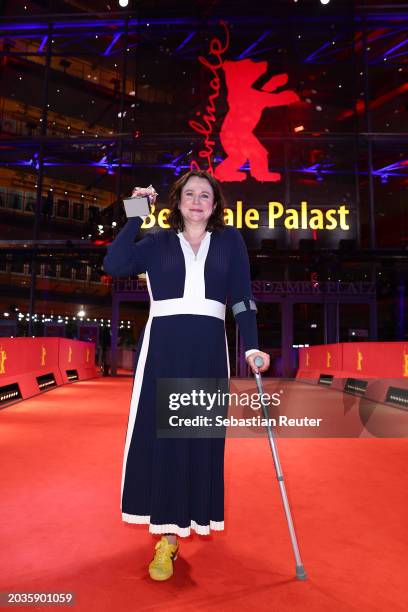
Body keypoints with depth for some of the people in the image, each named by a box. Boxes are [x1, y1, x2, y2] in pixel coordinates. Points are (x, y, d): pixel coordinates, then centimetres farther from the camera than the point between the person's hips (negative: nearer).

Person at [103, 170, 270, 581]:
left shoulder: (230, 241, 11)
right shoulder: (158, 242, 10)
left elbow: (242, 297, 5)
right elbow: (113, 265, -5)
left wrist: (251, 347, -5)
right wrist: (135, 215, -1)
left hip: (208, 349, 1)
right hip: (162, 347, 0)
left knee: (202, 437, 5)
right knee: (161, 436, 0)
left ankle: (195, 516, 27)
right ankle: (167, 536, 15)